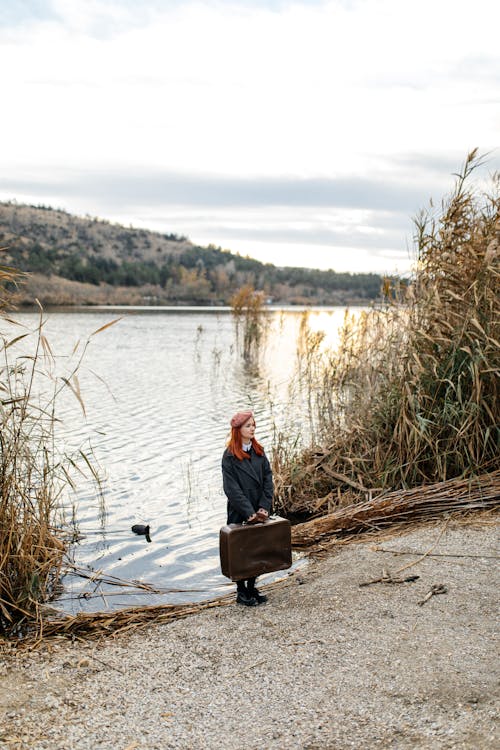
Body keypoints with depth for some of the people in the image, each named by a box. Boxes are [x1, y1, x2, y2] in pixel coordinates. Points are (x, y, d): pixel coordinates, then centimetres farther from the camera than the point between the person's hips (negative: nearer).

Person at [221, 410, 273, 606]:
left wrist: (264, 507, -10)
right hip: (239, 512, -5)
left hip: (258, 512, 5)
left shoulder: (259, 451, 5)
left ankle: (252, 588, 26)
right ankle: (241, 592, 18)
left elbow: (268, 479, 1)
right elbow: (232, 488, -16)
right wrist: (249, 512, -20)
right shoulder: (229, 456, -12)